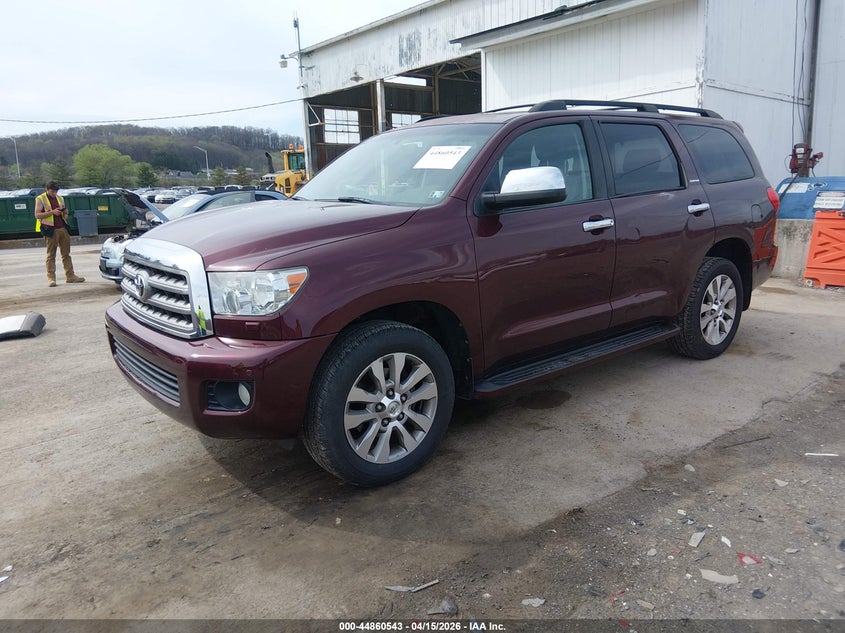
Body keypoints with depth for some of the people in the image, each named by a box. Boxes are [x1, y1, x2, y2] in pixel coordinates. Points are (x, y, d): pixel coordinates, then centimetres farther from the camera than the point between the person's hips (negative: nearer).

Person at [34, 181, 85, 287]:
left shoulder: (59, 198, 18)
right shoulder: (40, 199, 1)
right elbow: (37, 215, -7)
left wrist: (65, 212, 1)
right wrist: (52, 212, -18)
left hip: (63, 228, 5)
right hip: (50, 230, -5)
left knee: (66, 254, 4)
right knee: (51, 255, -2)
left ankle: (70, 276, 6)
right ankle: (51, 278, -1)